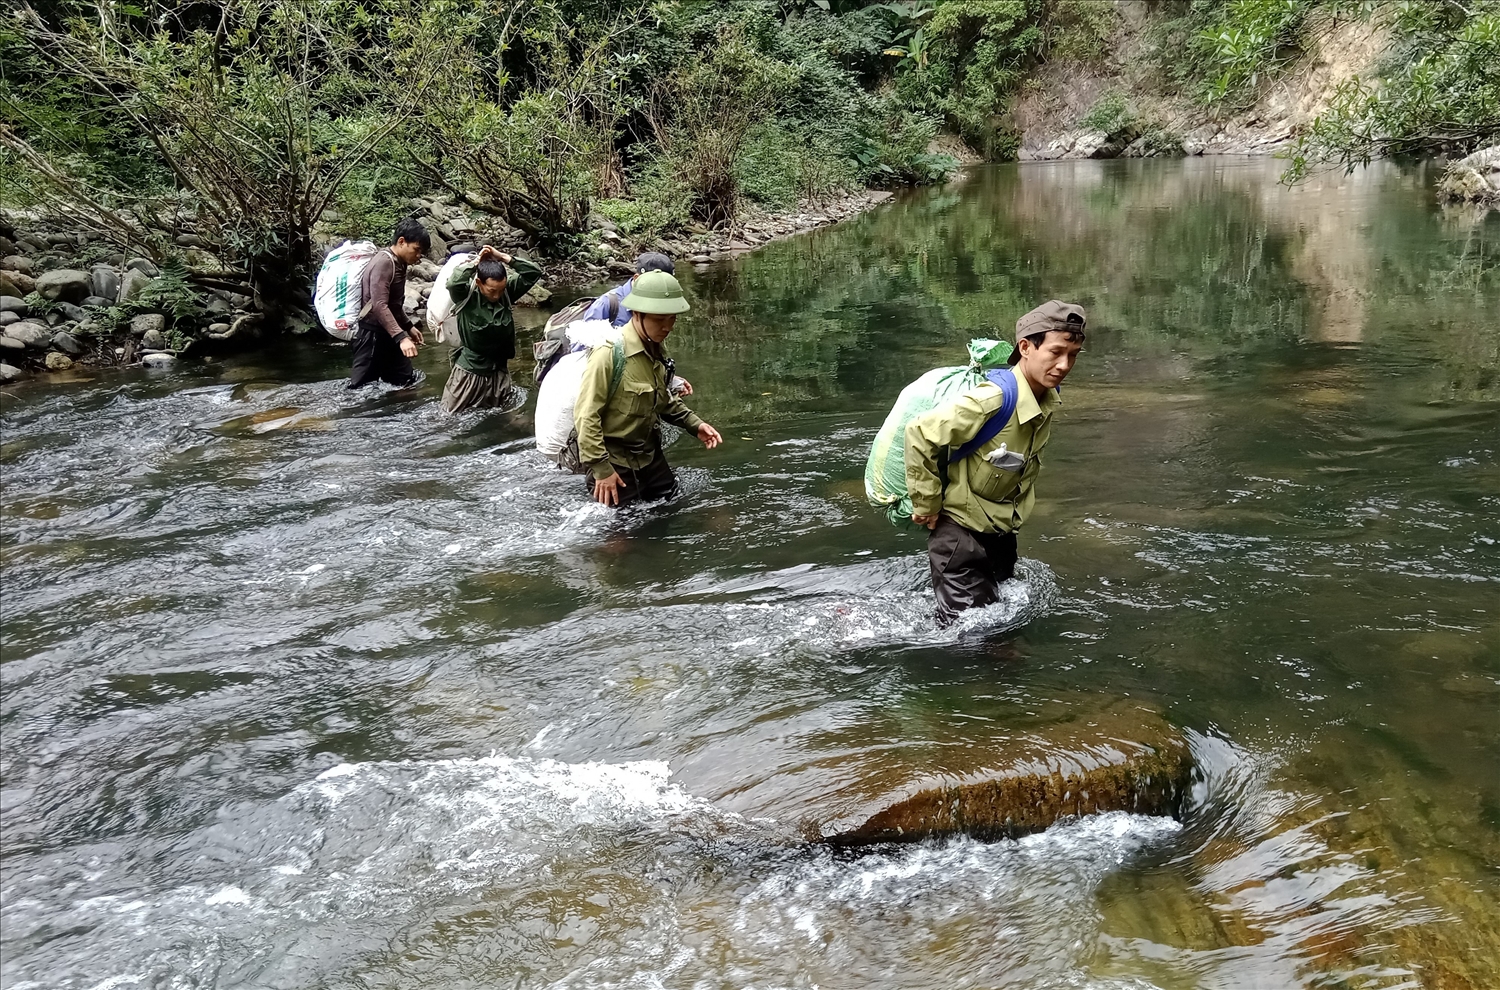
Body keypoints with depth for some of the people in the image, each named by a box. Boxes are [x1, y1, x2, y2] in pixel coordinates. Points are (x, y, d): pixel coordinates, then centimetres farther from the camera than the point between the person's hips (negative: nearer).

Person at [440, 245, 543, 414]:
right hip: (469, 371, -4)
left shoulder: (507, 292, -9)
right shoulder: (466, 295, -19)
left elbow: (534, 273, -14)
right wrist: (477, 261, -29)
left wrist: (503, 257, -21)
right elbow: (453, 282, -41)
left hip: (498, 372, 4)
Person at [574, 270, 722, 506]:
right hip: (614, 461, -8)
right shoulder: (610, 353, -24)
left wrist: (694, 424, 7)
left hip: (650, 454, 8)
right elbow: (586, 416, -23)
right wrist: (600, 468, -22)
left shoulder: (657, 350, 3)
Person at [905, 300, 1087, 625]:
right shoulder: (992, 400, -31)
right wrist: (926, 506, -19)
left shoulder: (1048, 399, -6)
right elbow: (920, 435, -27)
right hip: (960, 529, -8)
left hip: (1002, 529, 8)